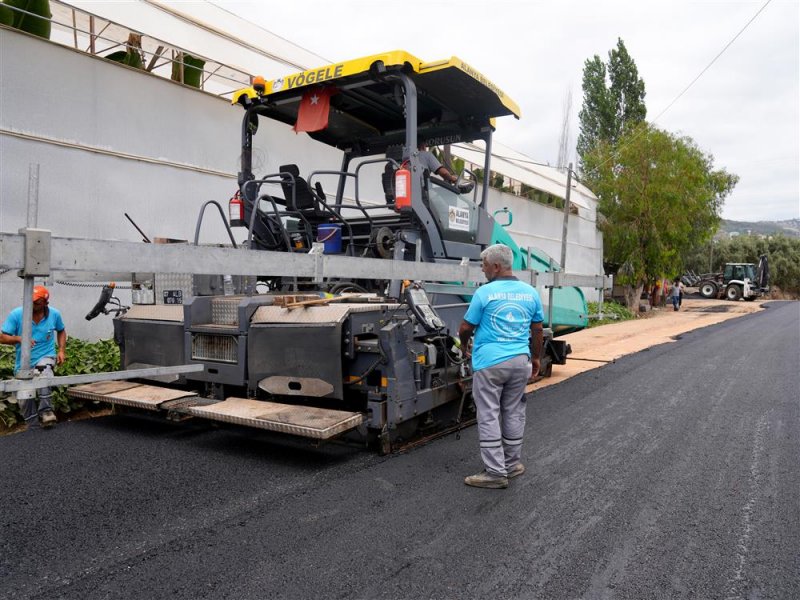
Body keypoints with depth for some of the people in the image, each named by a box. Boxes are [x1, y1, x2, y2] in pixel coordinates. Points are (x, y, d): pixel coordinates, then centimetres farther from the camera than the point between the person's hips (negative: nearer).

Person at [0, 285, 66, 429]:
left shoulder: (54, 314, -6)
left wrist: (62, 350, 1)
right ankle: (33, 426, 33)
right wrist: (19, 338, -28)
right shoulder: (16, 314, -12)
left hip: (46, 356, -2)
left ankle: (46, 411, -28)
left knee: (44, 370, -38)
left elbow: (61, 331, 14)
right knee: (25, 399, 11)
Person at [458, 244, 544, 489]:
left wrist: (464, 345, 21)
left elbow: (466, 327, 0)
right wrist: (536, 358, 24)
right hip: (520, 361, 5)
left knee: (489, 416, 1)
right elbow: (537, 329, 12)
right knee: (514, 413, 15)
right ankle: (512, 464, 25)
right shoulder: (531, 292, 5)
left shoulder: (485, 292, -8)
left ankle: (496, 472, 3)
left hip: (490, 363, -5)